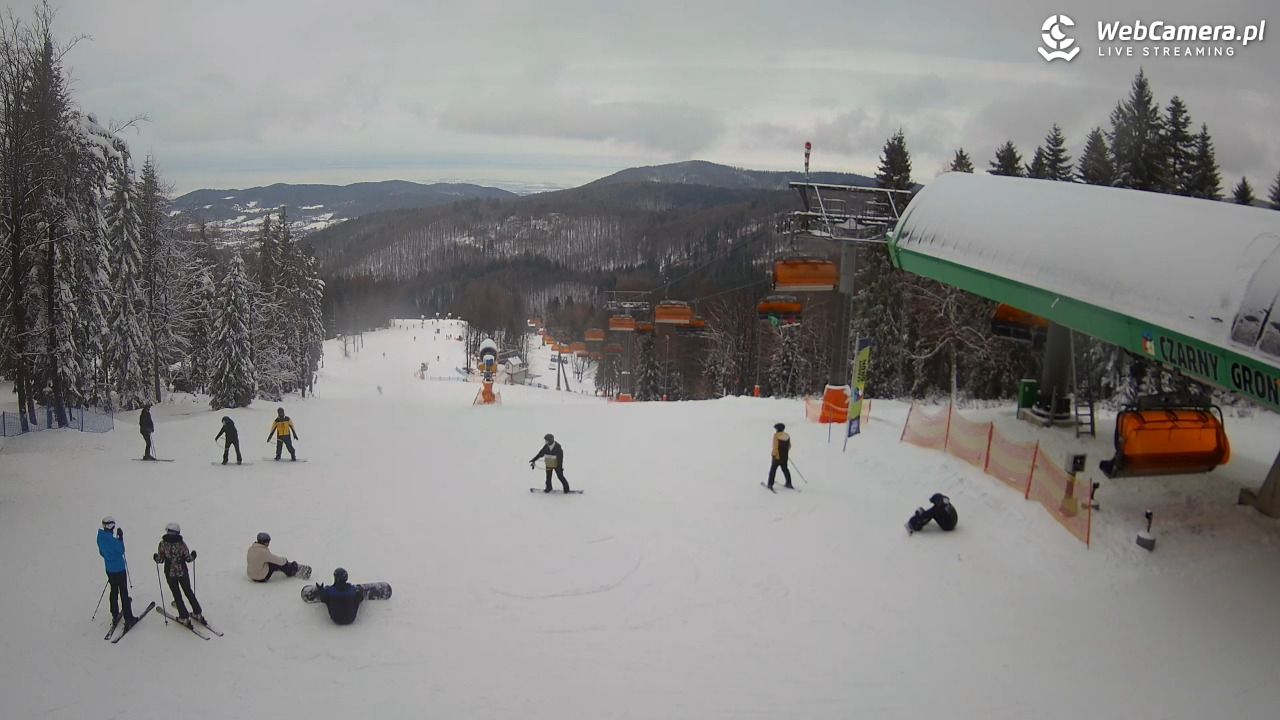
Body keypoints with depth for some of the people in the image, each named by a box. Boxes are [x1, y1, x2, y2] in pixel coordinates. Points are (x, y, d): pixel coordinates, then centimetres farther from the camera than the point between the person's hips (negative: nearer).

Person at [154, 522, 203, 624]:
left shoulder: (163, 543, -10)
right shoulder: (181, 543, -10)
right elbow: (188, 558, -8)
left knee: (177, 595, 12)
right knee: (189, 592, 17)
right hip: (183, 572, 1)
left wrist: (155, 557, 14)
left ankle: (184, 617, 13)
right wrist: (193, 555, 13)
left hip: (170, 573, -1)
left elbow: (160, 560, -7)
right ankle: (197, 613, 21)